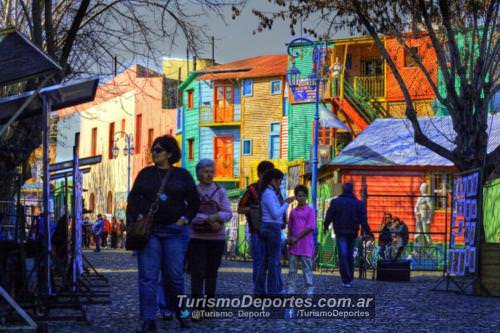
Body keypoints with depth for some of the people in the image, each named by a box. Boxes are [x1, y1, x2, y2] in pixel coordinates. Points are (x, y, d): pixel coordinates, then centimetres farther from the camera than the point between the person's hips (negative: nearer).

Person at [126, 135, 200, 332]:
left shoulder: (182, 175, 6)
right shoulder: (145, 174, 10)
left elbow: (194, 202, 10)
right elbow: (133, 198, 6)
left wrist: (184, 220, -3)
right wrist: (132, 223, -6)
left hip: (175, 231, -1)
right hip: (148, 230, 1)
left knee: (174, 275, 1)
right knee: (148, 276, -5)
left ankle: (180, 311, 24)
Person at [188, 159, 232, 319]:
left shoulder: (220, 191, 5)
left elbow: (228, 214, -1)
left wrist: (215, 217, -20)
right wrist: (208, 219, -19)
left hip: (217, 238, 2)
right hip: (197, 238, -2)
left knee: (212, 272, 7)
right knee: (197, 272, -8)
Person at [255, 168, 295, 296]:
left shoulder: (266, 193, 15)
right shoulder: (270, 194, -14)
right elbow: (276, 214, -16)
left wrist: (285, 202, 16)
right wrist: (286, 203, -7)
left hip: (264, 228, 9)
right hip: (273, 229, -9)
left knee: (264, 261, 10)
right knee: (274, 262, -3)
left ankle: (260, 290, 12)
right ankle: (274, 291, 0)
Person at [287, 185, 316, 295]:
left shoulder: (310, 210, -1)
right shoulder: (293, 211, 13)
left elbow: (311, 227, -9)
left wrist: (297, 237, -11)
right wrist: (289, 238, 0)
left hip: (305, 244, -5)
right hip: (293, 244, 5)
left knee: (307, 267, -4)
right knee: (292, 268, 4)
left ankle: (309, 290, -2)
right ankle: (290, 289, 7)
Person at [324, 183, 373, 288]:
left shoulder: (335, 202, -4)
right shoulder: (359, 203, -2)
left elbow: (329, 216, 0)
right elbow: (363, 220, -4)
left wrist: (325, 226, 18)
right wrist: (368, 232, 4)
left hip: (340, 233, -2)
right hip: (352, 233, 2)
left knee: (343, 256, -4)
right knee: (350, 256, 15)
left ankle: (346, 280, -11)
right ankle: (350, 279, 21)